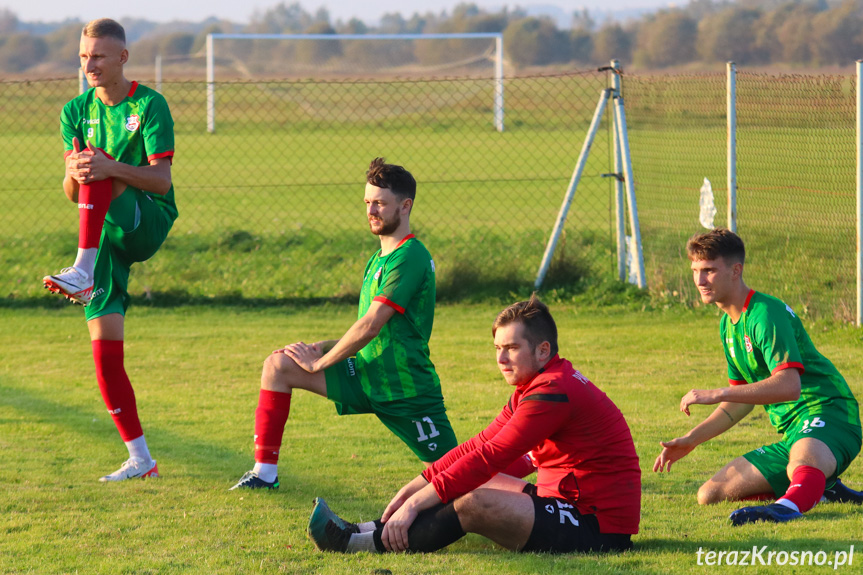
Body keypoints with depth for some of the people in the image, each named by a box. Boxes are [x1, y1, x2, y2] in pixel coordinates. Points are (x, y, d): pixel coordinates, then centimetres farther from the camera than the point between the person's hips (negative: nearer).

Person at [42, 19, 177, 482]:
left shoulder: (149, 105, -6)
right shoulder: (77, 111, 8)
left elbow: (161, 180, -15)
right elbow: (71, 194, 5)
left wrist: (109, 168, -32)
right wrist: (73, 174, -20)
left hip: (149, 221, -4)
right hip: (105, 237, 4)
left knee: (100, 171, -31)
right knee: (105, 354, -5)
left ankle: (82, 273, -38)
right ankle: (140, 459, 2)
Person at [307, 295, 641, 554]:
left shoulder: (554, 391, -19)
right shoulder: (534, 387, 15)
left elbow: (489, 458, -22)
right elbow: (479, 446, 13)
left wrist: (415, 503, -21)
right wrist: (413, 488, 5)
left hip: (599, 531, -11)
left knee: (473, 504, -23)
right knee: (469, 483, 15)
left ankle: (358, 544, -16)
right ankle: (370, 531, 7)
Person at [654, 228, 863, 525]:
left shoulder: (766, 314, -13)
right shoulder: (728, 325, 17)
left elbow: (789, 385, -28)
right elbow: (741, 401, 26)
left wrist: (717, 394, -30)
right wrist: (691, 439, 18)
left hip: (827, 415, -10)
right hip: (791, 433, 10)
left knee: (803, 464, -45)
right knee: (710, 494, 4)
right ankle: (817, 490, 4)